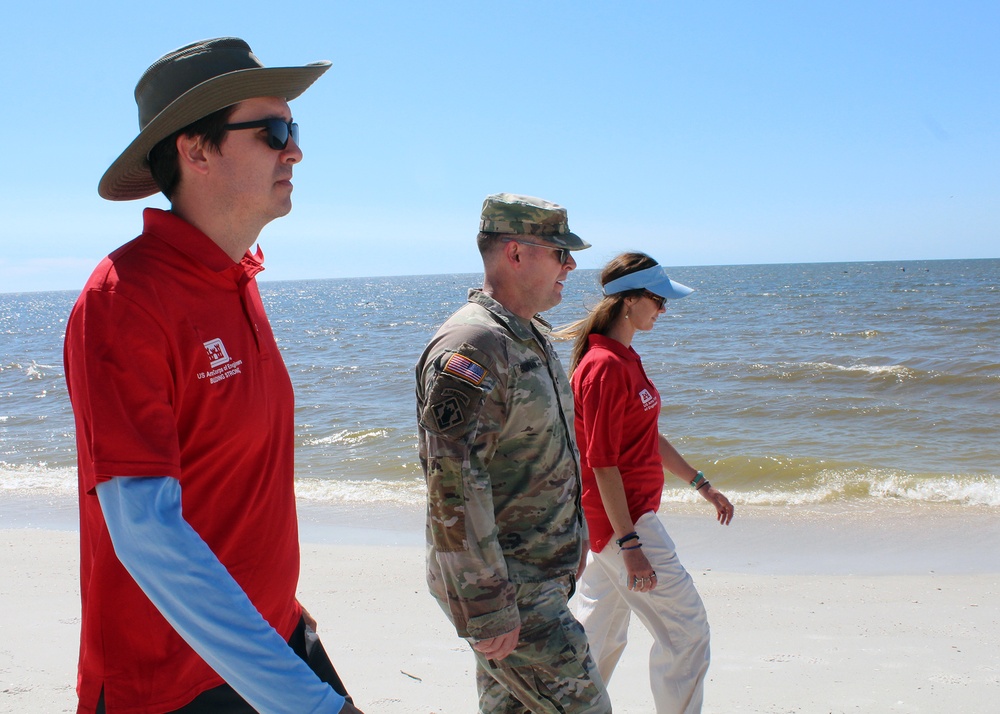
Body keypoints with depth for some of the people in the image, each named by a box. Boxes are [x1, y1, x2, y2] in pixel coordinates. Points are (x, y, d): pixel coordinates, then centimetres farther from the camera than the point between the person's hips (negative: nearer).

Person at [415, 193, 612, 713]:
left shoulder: (532, 336, 12)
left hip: (541, 575, 9)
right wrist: (487, 605, -24)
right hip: (504, 586, -9)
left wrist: (569, 550, 23)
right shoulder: (470, 348, -21)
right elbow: (453, 486, -25)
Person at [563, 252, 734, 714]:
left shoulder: (624, 359, 11)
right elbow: (603, 465, -22)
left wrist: (701, 485, 21)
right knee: (686, 628, -2)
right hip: (621, 516, -10)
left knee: (602, 632, 17)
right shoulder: (605, 367, -20)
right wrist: (630, 545, -22)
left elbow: (646, 439, 19)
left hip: (617, 516, 10)